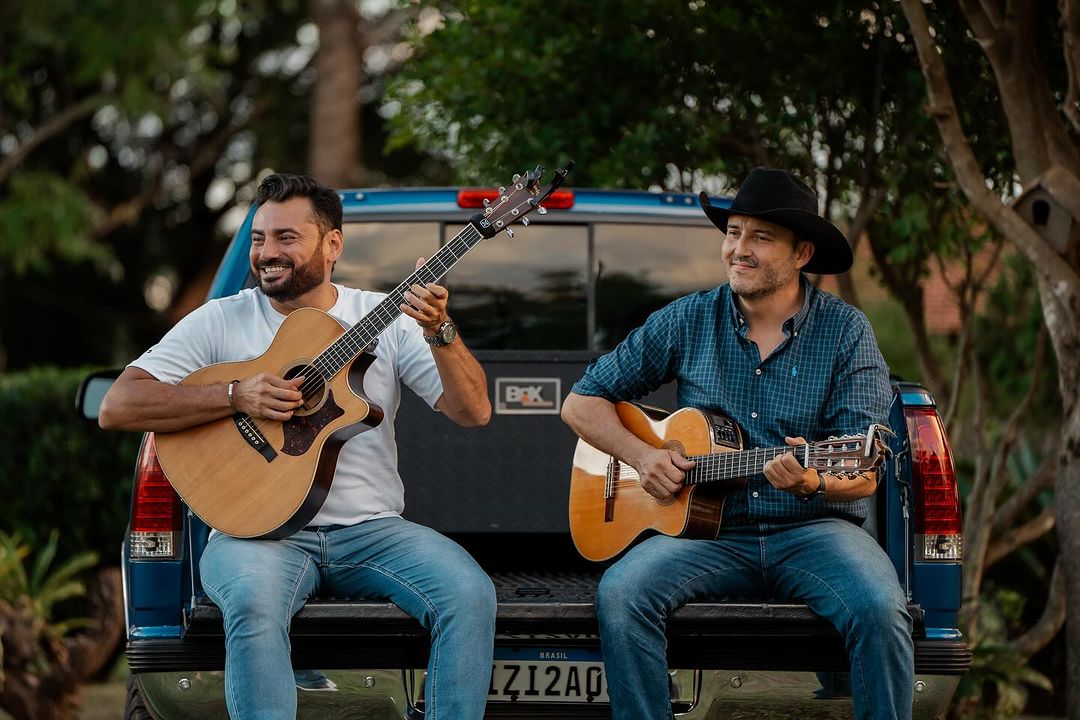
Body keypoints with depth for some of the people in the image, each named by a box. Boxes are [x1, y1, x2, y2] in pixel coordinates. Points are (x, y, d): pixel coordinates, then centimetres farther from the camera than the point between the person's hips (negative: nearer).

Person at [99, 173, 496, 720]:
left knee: (470, 595, -26)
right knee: (254, 604, -37)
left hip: (371, 529, 2)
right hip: (259, 529, -2)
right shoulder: (221, 321, 6)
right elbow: (117, 407, -3)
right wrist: (237, 396, -13)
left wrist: (438, 332, -17)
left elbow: (474, 412, 2)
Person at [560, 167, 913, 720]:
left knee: (879, 608, -32)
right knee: (620, 593, -28)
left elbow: (865, 476, -4)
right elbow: (581, 404, 13)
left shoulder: (844, 331, 1)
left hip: (812, 529, -1)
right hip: (708, 532, 1)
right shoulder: (687, 321, 7)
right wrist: (641, 455, -4)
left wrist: (813, 482, -27)